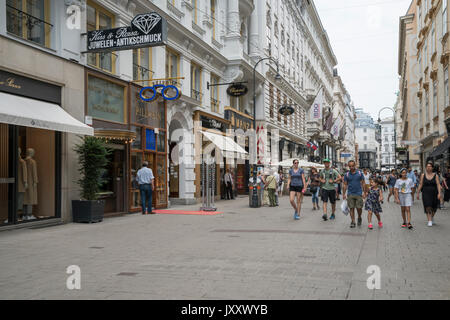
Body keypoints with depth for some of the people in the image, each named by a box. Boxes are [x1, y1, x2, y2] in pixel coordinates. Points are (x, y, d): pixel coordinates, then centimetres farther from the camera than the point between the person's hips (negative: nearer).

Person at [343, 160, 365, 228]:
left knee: (359, 208, 0)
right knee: (351, 208, 1)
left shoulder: (360, 173, 1)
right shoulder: (347, 175, 3)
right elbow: (345, 185, 7)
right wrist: (344, 194, 3)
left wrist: (364, 192, -2)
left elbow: (363, 183, 4)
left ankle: (359, 218, 27)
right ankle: (353, 222, 8)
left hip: (359, 194, -1)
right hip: (350, 194, 1)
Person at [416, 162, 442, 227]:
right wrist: (418, 193, 4)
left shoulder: (435, 175, 0)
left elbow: (438, 185, -6)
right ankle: (430, 221, -6)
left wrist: (439, 193, -17)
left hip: (434, 193, 1)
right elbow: (420, 184, 4)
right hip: (426, 193, -1)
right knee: (428, 207, -11)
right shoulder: (423, 175, 1)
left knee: (434, 208, 13)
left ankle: (432, 217, 41)